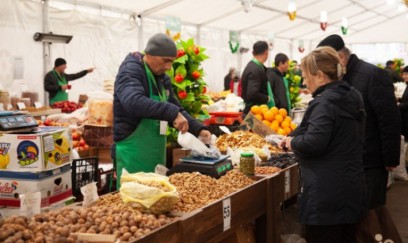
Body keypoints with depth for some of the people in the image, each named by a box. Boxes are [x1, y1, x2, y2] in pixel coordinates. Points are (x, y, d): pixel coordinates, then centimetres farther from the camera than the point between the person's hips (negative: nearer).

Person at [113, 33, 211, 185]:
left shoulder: (162, 78, 12)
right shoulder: (130, 71, -15)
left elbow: (175, 108, 19)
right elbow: (134, 102, -35)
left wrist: (198, 129, 3)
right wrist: (172, 112, -38)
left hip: (156, 154, 9)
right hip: (133, 154, -8)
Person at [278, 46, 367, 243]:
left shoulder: (324, 103, -19)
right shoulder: (352, 97, 10)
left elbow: (313, 143, -28)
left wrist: (293, 142, -8)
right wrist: (294, 137, 18)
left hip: (326, 193, -9)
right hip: (351, 188, 9)